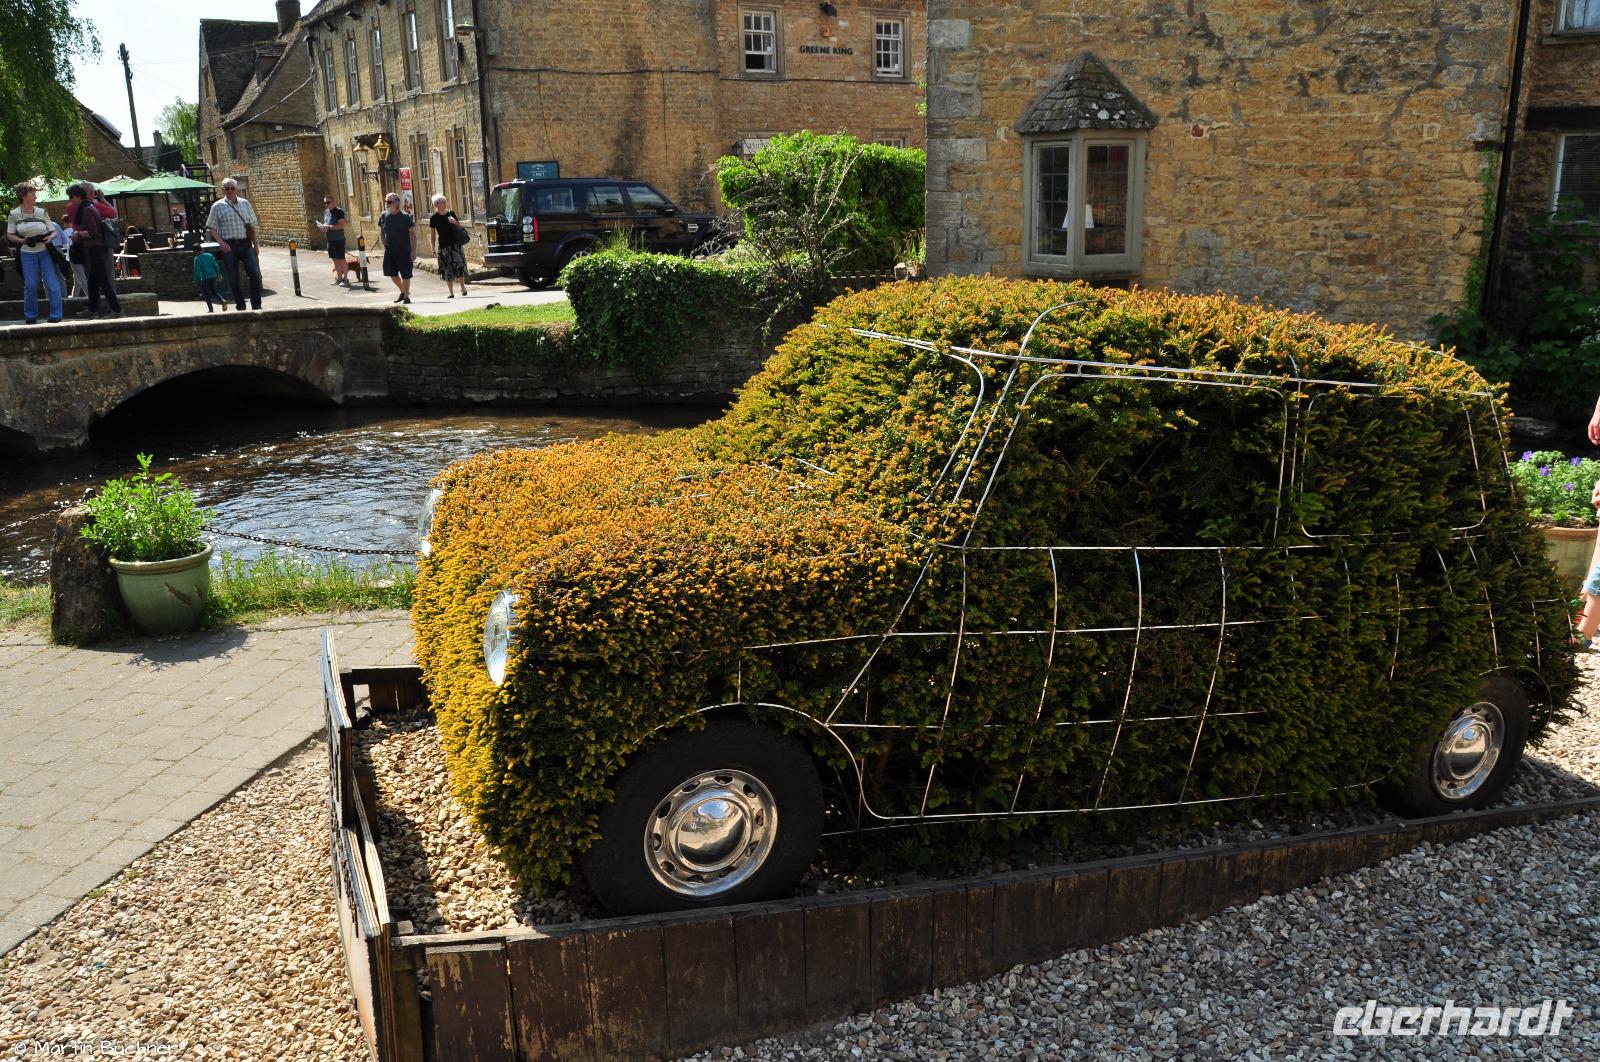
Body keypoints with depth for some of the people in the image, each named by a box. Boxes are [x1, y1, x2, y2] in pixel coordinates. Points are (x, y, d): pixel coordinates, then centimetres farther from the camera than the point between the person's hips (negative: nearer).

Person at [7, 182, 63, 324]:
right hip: (27, 254, -1)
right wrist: (23, 240, -15)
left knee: (52, 284, -5)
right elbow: (10, 235, 3)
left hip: (45, 252, 1)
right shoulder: (14, 215, 1)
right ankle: (30, 316, 13)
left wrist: (49, 237, -15)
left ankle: (56, 315, 2)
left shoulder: (42, 213, 4)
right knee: (30, 285, 0)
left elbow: (53, 232, 7)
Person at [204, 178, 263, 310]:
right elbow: (212, 227, 1)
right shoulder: (217, 206, 3)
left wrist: (255, 245, 11)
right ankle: (241, 307, 11)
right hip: (229, 246, -2)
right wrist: (221, 242, -13)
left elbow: (252, 226, 15)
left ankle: (256, 305, 1)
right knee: (233, 279, 2)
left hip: (246, 244, 2)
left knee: (255, 274, -9)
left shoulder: (245, 203, 12)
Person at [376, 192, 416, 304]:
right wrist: (385, 245, 6)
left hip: (404, 251, -5)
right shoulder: (383, 216, 3)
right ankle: (403, 291, 32)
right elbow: (381, 232, 15)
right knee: (392, 273, 10)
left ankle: (406, 296, 11)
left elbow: (413, 234, -8)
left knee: (405, 275, -1)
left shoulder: (405, 217, -10)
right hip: (389, 251, 5)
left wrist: (414, 250, -12)